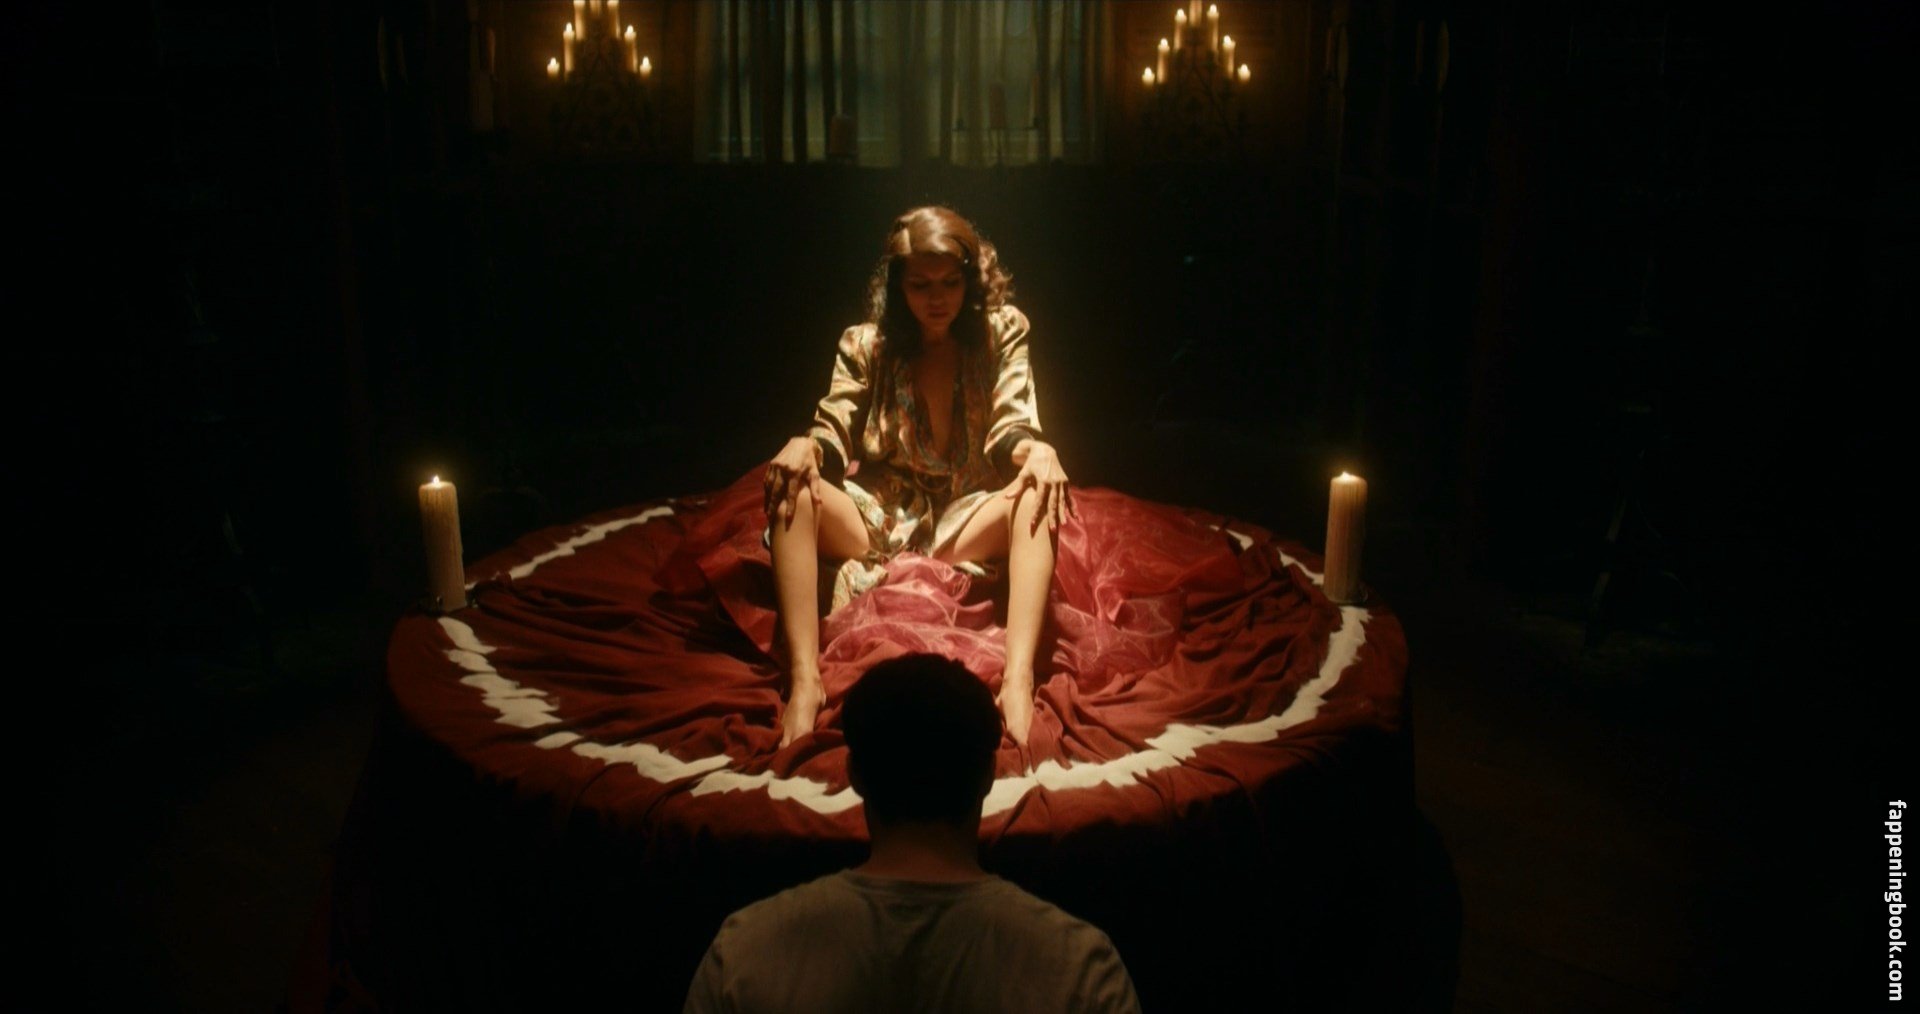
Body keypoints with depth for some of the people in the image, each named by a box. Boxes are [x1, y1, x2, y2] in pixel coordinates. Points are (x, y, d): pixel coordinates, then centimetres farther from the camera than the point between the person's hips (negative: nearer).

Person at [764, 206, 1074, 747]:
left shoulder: (1000, 332, 5)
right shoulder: (866, 344, 6)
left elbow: (1010, 427, -6)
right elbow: (834, 433, -2)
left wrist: (1035, 448, -32)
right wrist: (805, 445, -28)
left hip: (966, 521, -1)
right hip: (879, 516, 1)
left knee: (1037, 492, -32)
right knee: (791, 485, -27)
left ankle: (1018, 683, -50)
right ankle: (804, 681, -42)